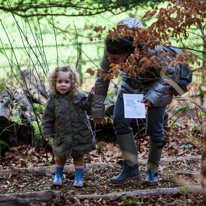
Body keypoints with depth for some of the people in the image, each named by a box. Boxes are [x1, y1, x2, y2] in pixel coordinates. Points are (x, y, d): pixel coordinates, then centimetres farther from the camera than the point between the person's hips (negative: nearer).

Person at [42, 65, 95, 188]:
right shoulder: (53, 101, -7)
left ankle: (78, 177, 25)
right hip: (62, 136, 0)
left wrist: (91, 96, -19)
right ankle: (58, 175, 36)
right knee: (61, 157, 15)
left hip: (80, 135, 0)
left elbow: (88, 107, -4)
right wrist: (47, 133, -3)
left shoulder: (78, 96, -6)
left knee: (78, 156, 12)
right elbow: (47, 118, 0)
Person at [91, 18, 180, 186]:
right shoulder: (111, 51, -27)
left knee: (154, 129, -4)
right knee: (120, 122, -9)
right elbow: (102, 79, -12)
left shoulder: (151, 50, -39)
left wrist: (152, 97, -34)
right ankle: (131, 168, 0)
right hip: (131, 84, 4)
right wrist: (98, 110, -8)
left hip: (157, 85, -4)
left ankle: (152, 171, 16)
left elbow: (169, 74, -23)